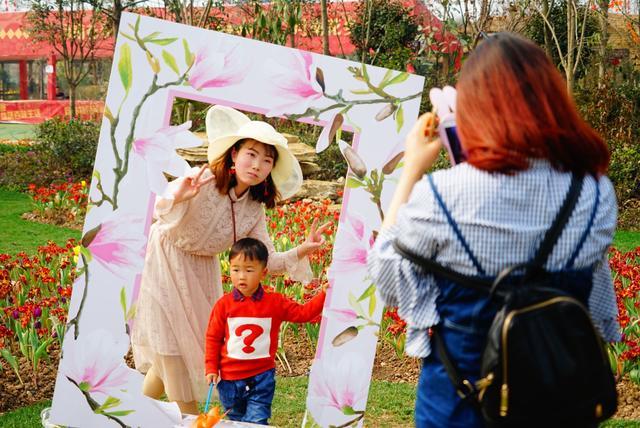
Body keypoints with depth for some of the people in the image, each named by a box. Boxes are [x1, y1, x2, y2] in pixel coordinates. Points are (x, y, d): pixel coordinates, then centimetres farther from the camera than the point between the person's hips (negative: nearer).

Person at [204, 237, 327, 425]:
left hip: (261, 377, -1)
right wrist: (211, 368, -4)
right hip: (229, 377, 1)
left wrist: (323, 294, -16)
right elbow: (213, 338, 0)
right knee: (235, 422, 17)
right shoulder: (224, 304, -6)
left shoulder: (275, 302, -4)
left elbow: (303, 313, -3)